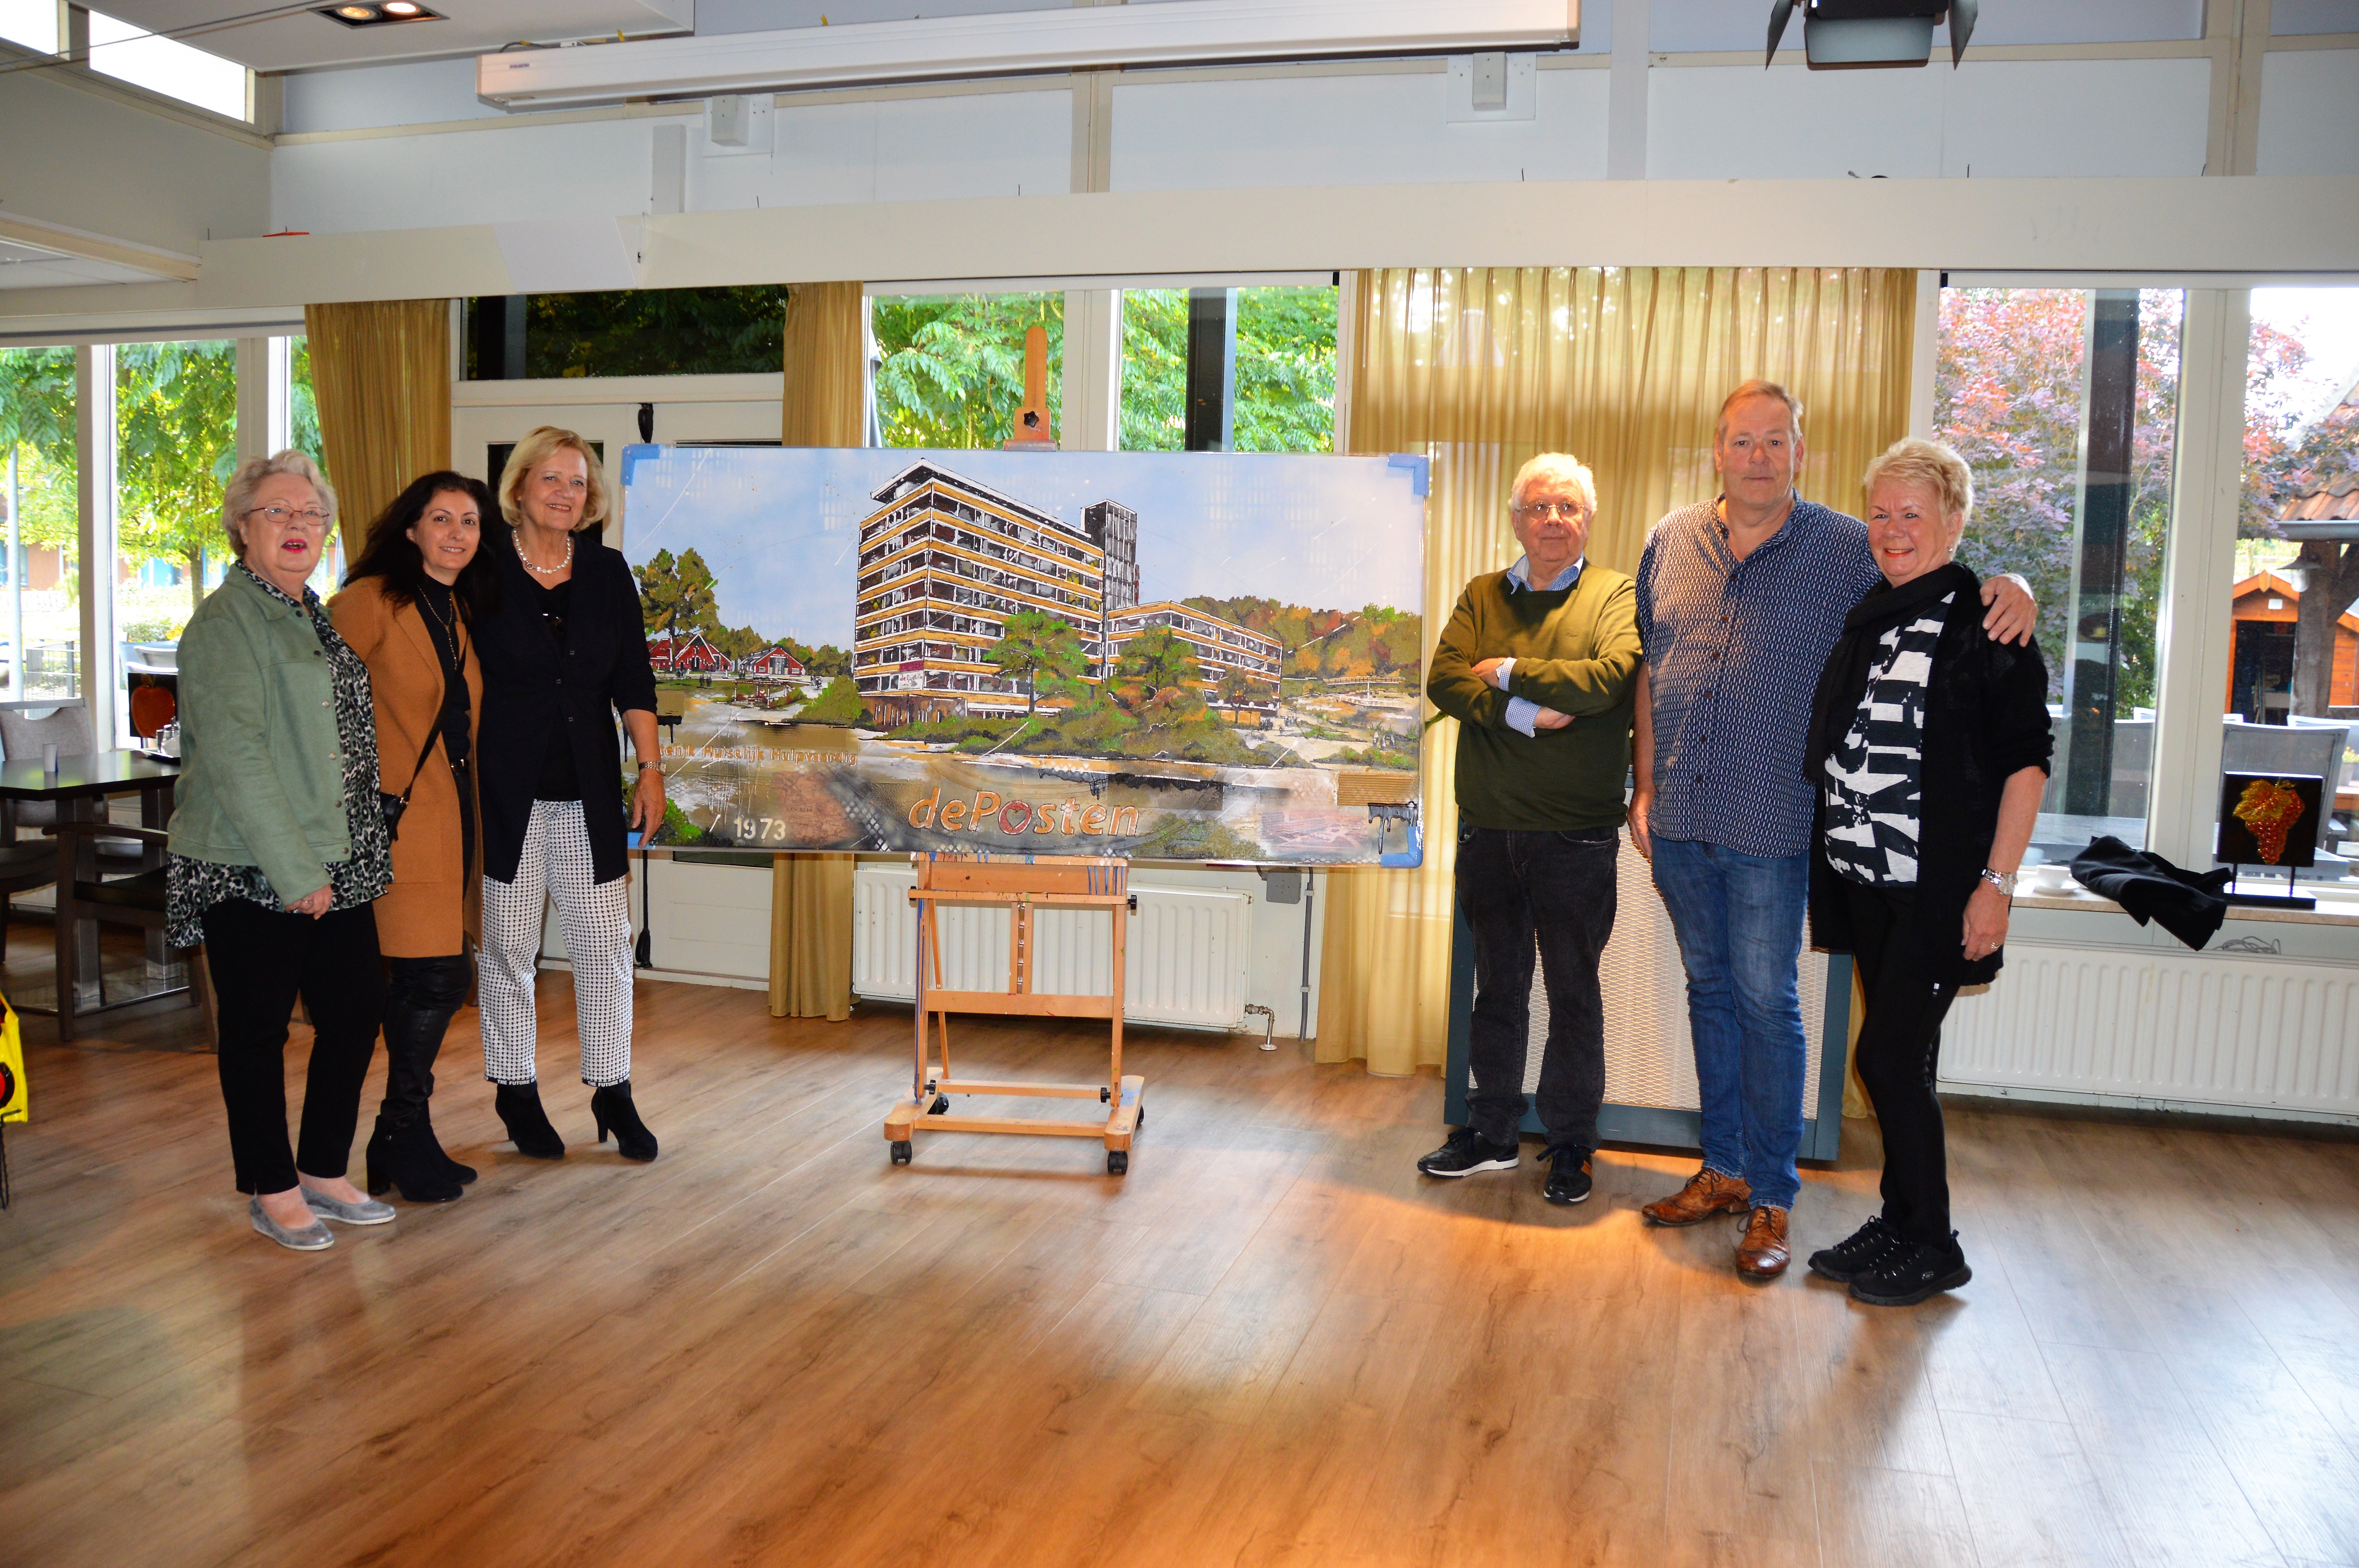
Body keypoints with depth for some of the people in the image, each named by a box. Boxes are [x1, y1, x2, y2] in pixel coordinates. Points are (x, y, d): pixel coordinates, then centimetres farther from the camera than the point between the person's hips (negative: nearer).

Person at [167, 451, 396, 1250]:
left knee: (357, 1009, 10)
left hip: (337, 862, 8)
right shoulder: (225, 620, -9)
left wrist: (344, 859, 15)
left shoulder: (317, 616, 15)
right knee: (258, 1028, 4)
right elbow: (233, 752, -17)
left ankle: (324, 1171, 25)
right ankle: (272, 1192, 18)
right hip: (253, 871, -8)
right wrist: (294, 870, -19)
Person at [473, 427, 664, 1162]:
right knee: (507, 946, 5)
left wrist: (650, 769, 4)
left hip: (589, 794, 3)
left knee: (606, 943, 4)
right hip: (505, 790, -3)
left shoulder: (608, 572, 8)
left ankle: (613, 1094, 16)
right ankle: (516, 1093, 20)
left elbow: (633, 680, 10)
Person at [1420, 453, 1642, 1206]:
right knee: (1497, 987, 14)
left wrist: (1506, 673, -10)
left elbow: (1606, 679, -18)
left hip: (1575, 833, -3)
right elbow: (1445, 681, -4)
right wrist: (1525, 713, -17)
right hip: (1488, 827, 4)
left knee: (1573, 993, 6)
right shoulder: (1482, 596, 11)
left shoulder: (1617, 595, 0)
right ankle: (1492, 1132, 26)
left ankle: (1571, 1144, 19)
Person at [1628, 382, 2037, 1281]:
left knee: (1767, 1002, -1)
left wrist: (2010, 588, -19)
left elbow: (1948, 582, 5)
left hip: (1772, 825, -4)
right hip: (1681, 818, 4)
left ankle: (1771, 1196, 12)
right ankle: (1724, 1170, 26)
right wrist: (1644, 786, 10)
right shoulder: (1671, 542, 8)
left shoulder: (1848, 551, -2)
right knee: (1710, 990, 13)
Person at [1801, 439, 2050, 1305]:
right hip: (1865, 880, 6)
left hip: (1937, 889, -6)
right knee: (1900, 1060, 14)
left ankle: (1932, 1248, 13)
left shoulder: (1986, 620, -8)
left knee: (1890, 1058, -4)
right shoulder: (1866, 618, 12)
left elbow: (2027, 760, -11)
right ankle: (1899, 1223, 27)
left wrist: (1996, 883, -15)